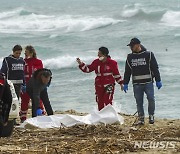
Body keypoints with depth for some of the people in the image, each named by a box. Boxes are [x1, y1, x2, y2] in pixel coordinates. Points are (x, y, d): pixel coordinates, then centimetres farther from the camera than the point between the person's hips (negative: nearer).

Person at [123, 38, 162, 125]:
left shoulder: (148, 55, 1)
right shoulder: (130, 57, 11)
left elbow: (155, 68, 2)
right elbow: (127, 71, 16)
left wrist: (158, 80, -1)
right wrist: (125, 83, 12)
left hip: (148, 82, -3)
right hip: (136, 84, 3)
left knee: (151, 99, -8)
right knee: (139, 102, 2)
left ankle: (151, 116, 8)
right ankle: (141, 118, 8)